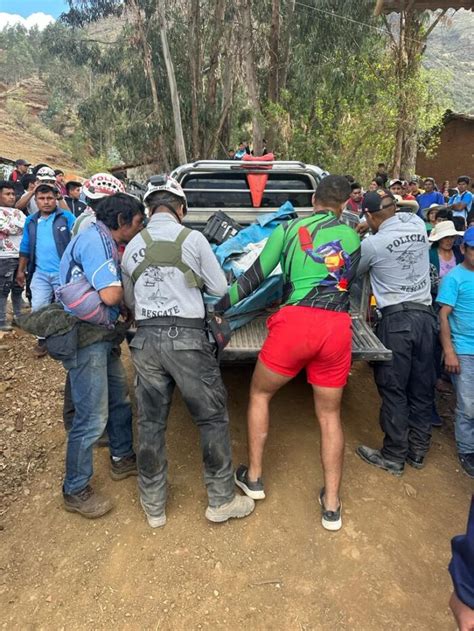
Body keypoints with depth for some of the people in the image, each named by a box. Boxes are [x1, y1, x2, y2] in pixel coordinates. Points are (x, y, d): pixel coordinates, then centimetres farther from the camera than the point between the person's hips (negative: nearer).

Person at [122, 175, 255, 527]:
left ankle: (154, 506, 28)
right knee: (213, 418, 10)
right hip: (187, 338, -4)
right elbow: (220, 289, 3)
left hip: (146, 338, 5)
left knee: (151, 423, 14)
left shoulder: (132, 247, 9)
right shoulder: (192, 238, -3)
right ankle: (221, 500, 22)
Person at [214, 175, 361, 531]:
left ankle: (254, 477, 27)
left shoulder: (289, 228, 9)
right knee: (329, 414, 17)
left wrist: (221, 304, 17)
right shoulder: (353, 237, 17)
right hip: (338, 327, 3)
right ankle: (332, 505, 22)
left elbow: (255, 276, 7)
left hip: (296, 320, -2)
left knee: (260, 394, 20)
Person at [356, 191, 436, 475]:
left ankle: (394, 456, 14)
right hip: (426, 314, 6)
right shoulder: (418, 225, 6)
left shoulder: (372, 244, -9)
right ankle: (418, 451, 27)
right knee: (422, 388, 13)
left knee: (394, 390, 4)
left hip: (397, 318, -6)